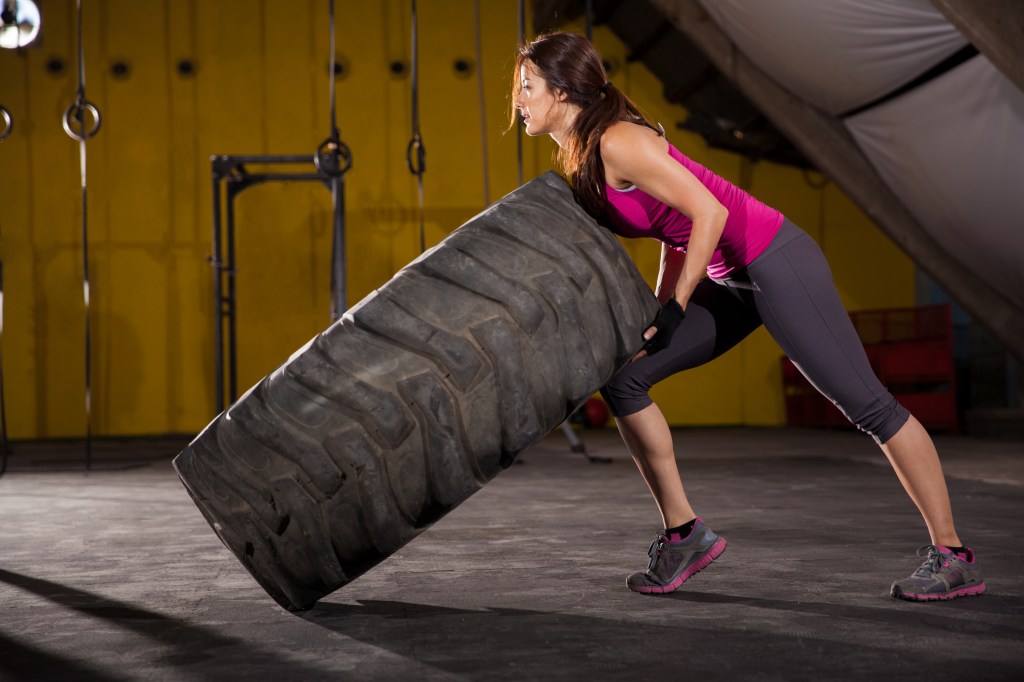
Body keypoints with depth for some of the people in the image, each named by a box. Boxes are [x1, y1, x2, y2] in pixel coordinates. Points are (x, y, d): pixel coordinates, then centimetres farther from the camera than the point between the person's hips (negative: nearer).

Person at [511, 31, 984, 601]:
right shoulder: (580, 159, 10)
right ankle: (684, 531, 11)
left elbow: (709, 212, -21)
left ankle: (954, 558, 7)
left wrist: (676, 308, -16)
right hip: (733, 280, 10)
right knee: (621, 379, 4)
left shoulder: (617, 143, -18)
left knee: (867, 403, -3)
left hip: (775, 260, -10)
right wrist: (660, 312, 12)